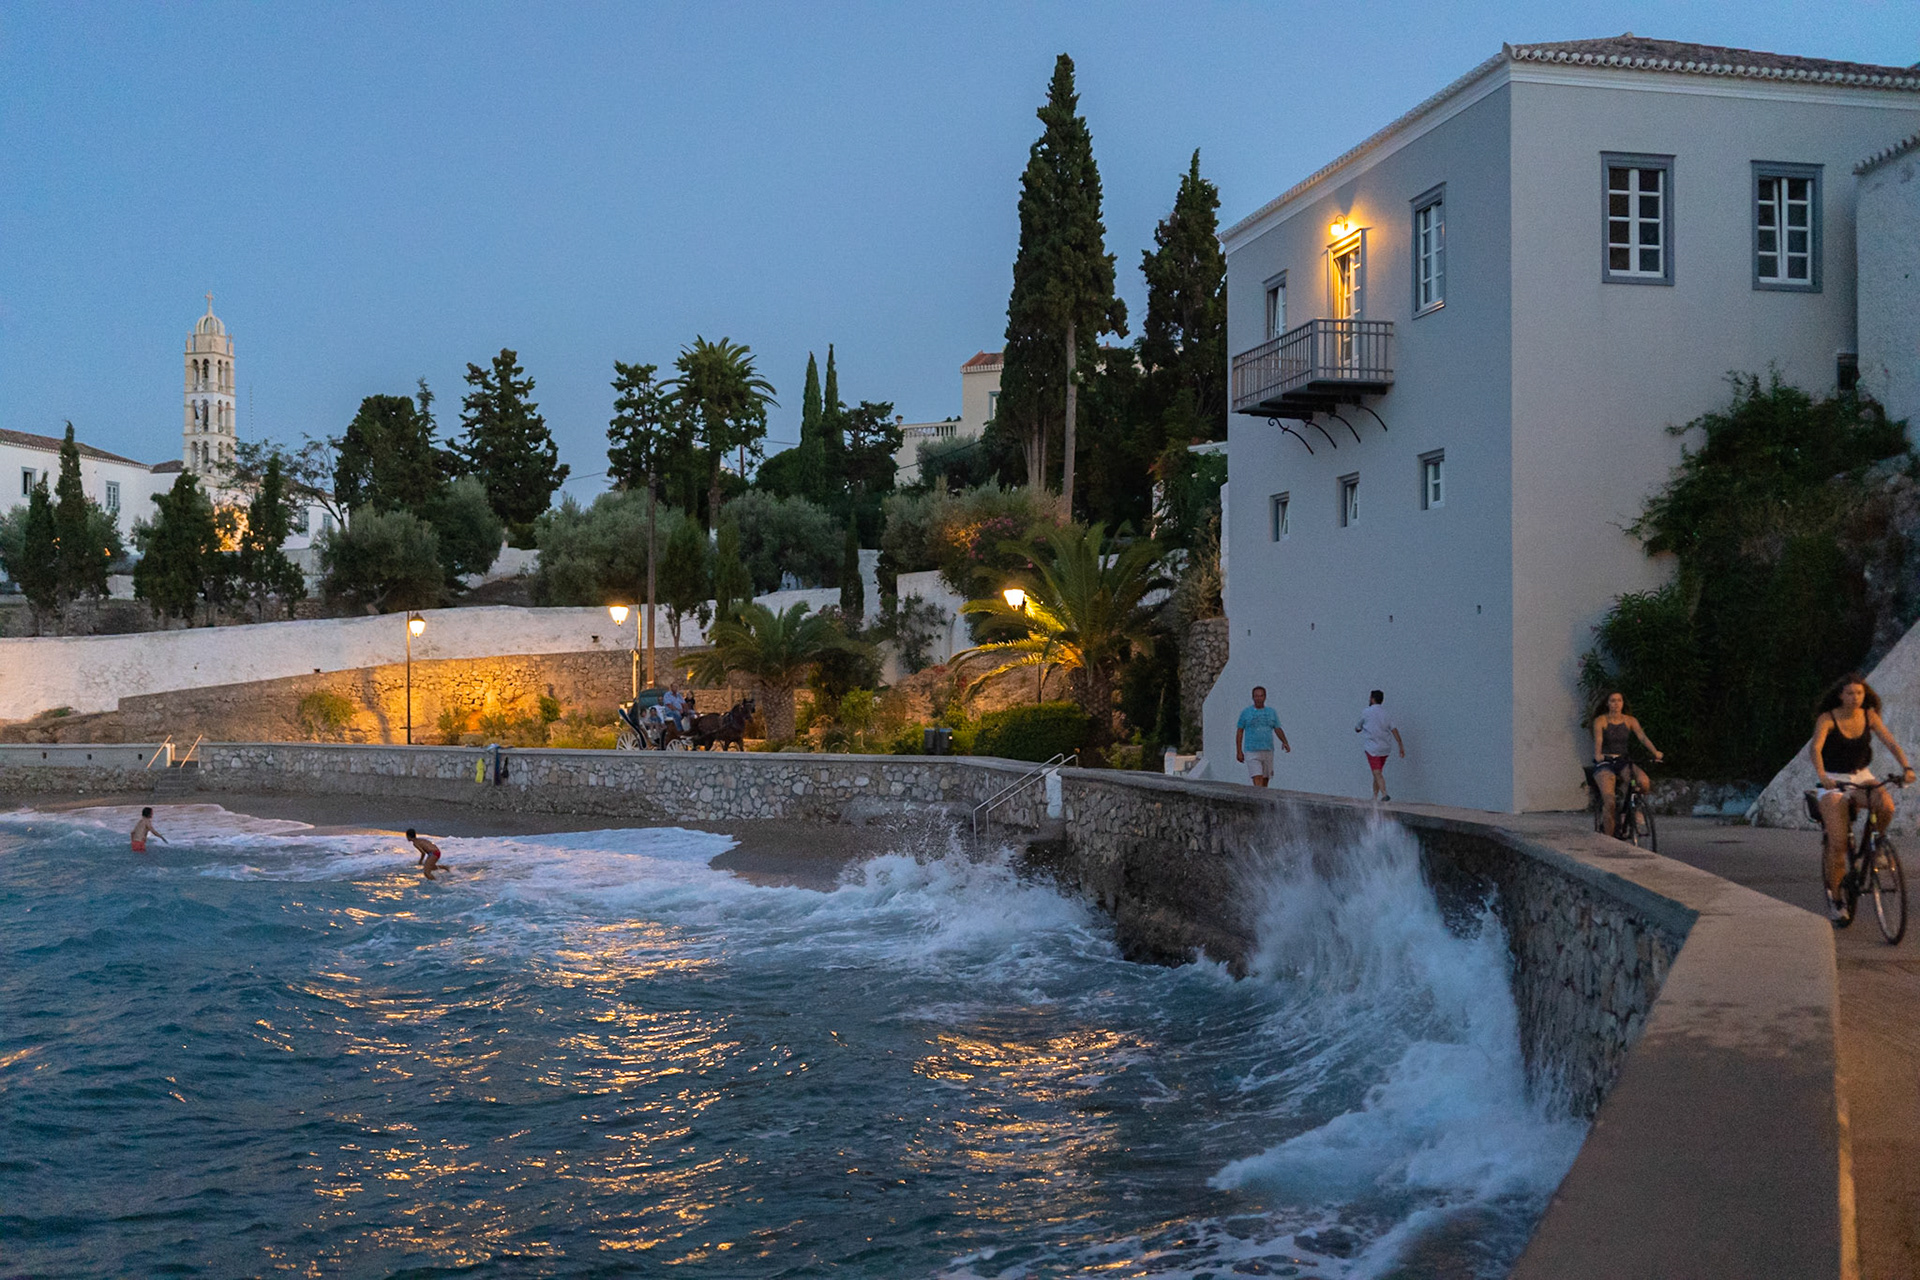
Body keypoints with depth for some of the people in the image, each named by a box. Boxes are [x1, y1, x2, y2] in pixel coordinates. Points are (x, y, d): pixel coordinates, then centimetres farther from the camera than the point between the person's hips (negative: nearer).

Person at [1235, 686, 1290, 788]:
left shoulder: (1272, 712, 10)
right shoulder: (1246, 713, 2)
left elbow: (1278, 730, 9)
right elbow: (1239, 732, 3)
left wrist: (1285, 742, -10)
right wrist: (1239, 751, -3)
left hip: (1268, 752, 4)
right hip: (1252, 753, -4)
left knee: (1265, 781, 10)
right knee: (1257, 781, -16)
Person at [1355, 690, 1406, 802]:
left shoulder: (1366, 713, -4)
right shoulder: (1386, 714, 8)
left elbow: (1357, 729, 8)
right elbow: (1394, 730, -2)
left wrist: (1356, 728, 32)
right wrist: (1401, 746, -3)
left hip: (1372, 747, -5)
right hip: (1384, 748, 5)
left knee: (1377, 773, -11)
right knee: (1377, 773, 16)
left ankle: (1384, 794, -27)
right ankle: (1375, 796, 20)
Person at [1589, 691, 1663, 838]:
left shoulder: (1630, 721, 5)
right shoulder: (1600, 720, -4)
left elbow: (1643, 736, -9)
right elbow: (1598, 740, -19)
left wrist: (1655, 752, -27)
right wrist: (1598, 755, -40)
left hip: (1623, 761, 3)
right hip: (1604, 763, -3)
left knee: (1643, 781, -28)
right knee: (1609, 801, -22)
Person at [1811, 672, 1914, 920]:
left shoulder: (1869, 716, -2)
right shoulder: (1827, 718, -13)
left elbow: (1890, 742, -11)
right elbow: (1815, 748, -28)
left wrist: (1906, 767, -29)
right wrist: (1821, 775, -46)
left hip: (1861, 778, 3)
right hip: (1833, 782, -3)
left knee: (1886, 805, -31)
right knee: (1838, 843, -13)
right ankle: (1834, 895, 6)